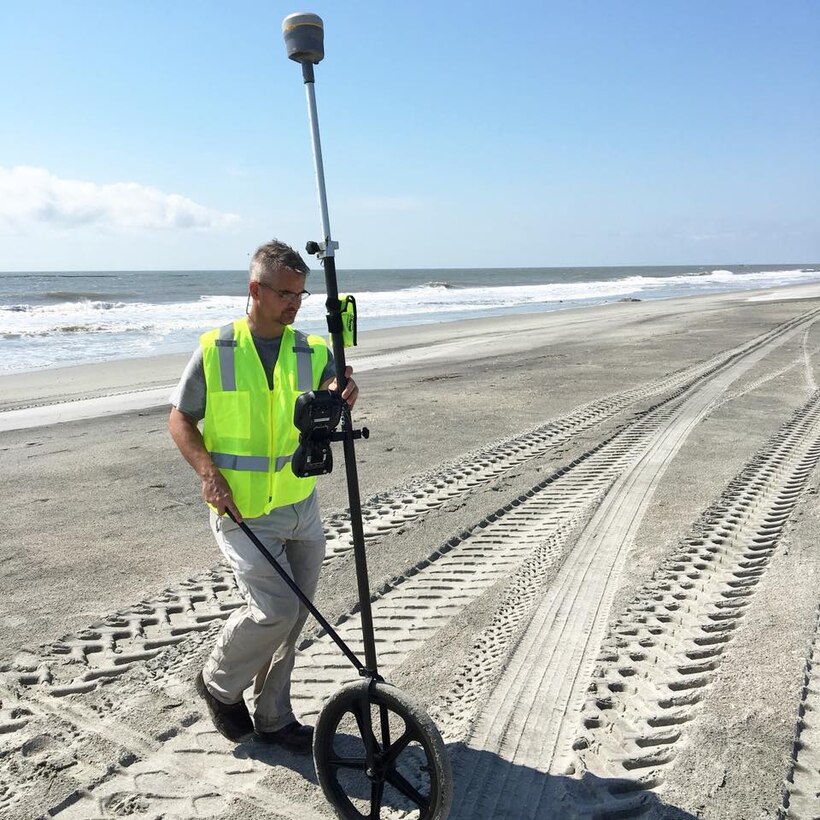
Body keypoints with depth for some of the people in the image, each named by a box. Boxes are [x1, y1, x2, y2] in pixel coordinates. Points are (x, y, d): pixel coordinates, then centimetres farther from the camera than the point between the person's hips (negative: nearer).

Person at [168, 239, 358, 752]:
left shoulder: (313, 352, 2)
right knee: (275, 609, -13)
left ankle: (273, 717, 34)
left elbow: (335, 397, -11)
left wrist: (340, 402, -36)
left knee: (292, 618, 12)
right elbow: (180, 420, 1)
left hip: (302, 509, 4)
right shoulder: (216, 350, -4)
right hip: (242, 512, -4)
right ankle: (219, 684, 18)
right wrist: (208, 470, -15)